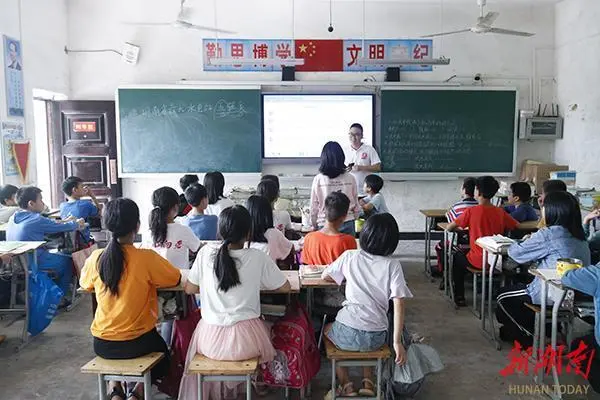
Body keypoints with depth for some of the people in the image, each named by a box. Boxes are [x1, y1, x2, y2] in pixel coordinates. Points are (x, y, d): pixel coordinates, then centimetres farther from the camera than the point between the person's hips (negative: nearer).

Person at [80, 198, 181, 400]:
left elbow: (84, 284, 12)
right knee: (163, 353, 30)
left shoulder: (95, 258, -8)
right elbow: (176, 279, -4)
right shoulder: (147, 258, -19)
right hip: (138, 342, -3)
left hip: (101, 344, 3)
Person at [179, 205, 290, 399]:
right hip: (245, 340, -1)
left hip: (211, 340, 1)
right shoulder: (258, 257, -9)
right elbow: (285, 287, 4)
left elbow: (189, 289, 7)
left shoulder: (206, 253, -6)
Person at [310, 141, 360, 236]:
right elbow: (356, 204, 4)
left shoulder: (318, 180, -9)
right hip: (347, 224, 1)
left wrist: (314, 225, 14)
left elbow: (313, 206, -1)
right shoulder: (350, 178, -5)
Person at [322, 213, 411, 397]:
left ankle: (346, 386, 25)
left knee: (328, 329, 34)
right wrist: (397, 342, -7)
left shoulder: (350, 256, -2)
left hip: (347, 334, -1)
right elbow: (399, 304, -11)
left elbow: (325, 276, 14)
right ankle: (368, 383, 26)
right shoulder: (393, 265, -4)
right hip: (376, 337, 2)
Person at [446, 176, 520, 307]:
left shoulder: (471, 211, -14)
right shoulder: (500, 212, -2)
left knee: (457, 257, 26)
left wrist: (461, 228, 12)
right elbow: (517, 225, 10)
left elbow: (449, 228, -8)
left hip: (478, 262, -4)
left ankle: (459, 297, 27)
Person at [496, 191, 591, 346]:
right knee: (520, 287, 30)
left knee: (503, 296, 16)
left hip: (551, 295, -8)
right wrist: (533, 241, 9)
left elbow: (516, 253, -10)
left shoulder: (549, 234, -20)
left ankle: (529, 337, 27)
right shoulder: (580, 236, 3)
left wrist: (524, 242, 10)